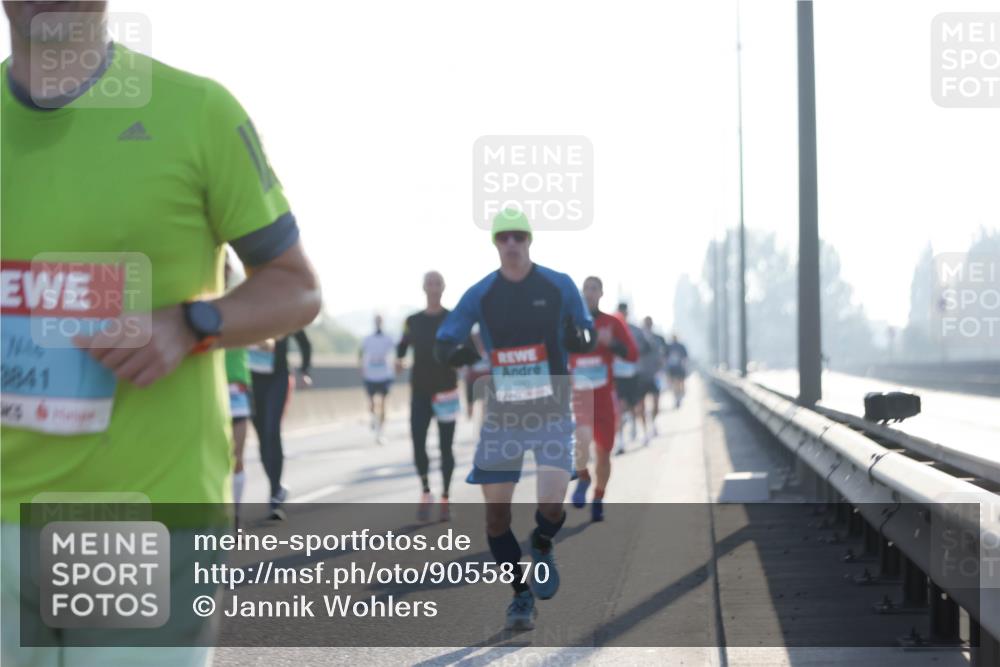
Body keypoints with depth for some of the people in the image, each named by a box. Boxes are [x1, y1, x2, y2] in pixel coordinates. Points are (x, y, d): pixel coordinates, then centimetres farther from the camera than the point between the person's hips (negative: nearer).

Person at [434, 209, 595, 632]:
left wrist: (577, 338, -19)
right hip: (501, 417, 2)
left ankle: (541, 546, 20)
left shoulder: (559, 286, -3)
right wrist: (457, 352, -24)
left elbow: (587, 338, 5)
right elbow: (442, 345, 0)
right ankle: (522, 594, 21)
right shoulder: (480, 295, -1)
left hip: (551, 414, -1)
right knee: (496, 513, 0)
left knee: (551, 507, -16)